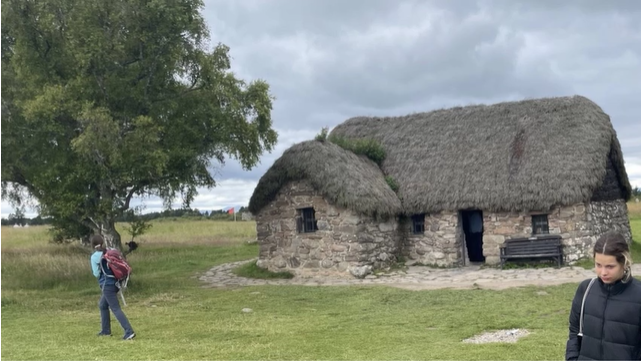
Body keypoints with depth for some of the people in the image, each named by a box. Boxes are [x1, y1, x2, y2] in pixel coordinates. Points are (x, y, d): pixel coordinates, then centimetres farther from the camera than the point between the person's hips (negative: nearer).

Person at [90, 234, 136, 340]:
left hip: (107, 285, -7)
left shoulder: (94, 257, -8)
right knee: (102, 305, 25)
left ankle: (129, 332, -17)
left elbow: (96, 273, -7)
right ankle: (106, 330, 32)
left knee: (116, 309, -8)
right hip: (115, 283, 7)